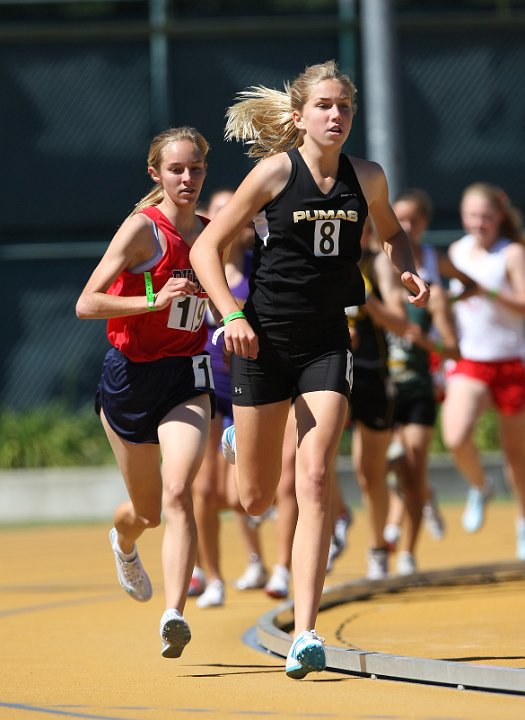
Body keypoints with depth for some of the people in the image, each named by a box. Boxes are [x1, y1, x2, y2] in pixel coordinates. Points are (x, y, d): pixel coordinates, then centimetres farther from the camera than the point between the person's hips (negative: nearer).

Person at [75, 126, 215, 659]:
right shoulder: (143, 228, -12)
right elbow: (86, 304, -19)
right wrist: (154, 300, -29)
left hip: (185, 379, 2)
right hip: (130, 376, -2)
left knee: (177, 493, -21)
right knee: (148, 509, 14)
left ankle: (174, 615, -28)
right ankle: (124, 540, 52)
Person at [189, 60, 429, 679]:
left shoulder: (367, 178, 2)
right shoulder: (276, 171, -8)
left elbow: (392, 233, 24)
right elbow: (206, 247, -5)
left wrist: (408, 271, 2)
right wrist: (232, 315, -19)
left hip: (327, 343, 2)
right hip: (264, 339, -1)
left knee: (314, 481, -15)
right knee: (256, 499, 10)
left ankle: (305, 634, -17)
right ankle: (236, 442, 50)